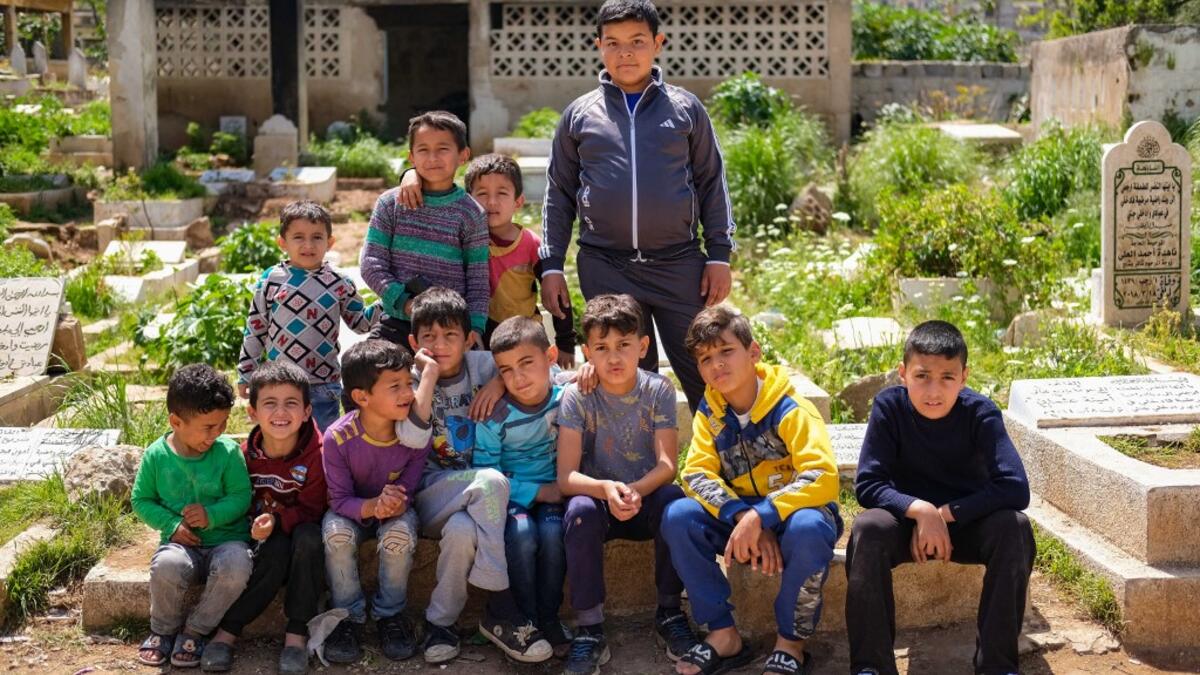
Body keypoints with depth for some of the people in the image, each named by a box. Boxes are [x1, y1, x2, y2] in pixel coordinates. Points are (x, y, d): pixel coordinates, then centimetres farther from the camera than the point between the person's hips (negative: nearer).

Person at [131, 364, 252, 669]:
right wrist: (172, 525, -10)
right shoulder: (157, 455, -2)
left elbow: (241, 497, -4)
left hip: (226, 538, 0)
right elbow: (140, 500, 6)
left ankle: (194, 631, -9)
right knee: (167, 566, -36)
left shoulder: (228, 452, -6)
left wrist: (212, 515, -22)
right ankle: (164, 629, -2)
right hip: (182, 542, 0)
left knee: (235, 566, -36)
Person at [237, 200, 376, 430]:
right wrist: (246, 374, 7)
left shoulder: (340, 284, 0)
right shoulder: (271, 280, -2)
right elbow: (254, 329, 5)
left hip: (324, 385, 0)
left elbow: (360, 322, 10)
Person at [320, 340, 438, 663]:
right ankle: (349, 616, -10)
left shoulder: (416, 434, -22)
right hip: (353, 510, 0)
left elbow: (407, 490, -13)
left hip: (396, 511, 1)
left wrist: (394, 506, -38)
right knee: (336, 533, -33)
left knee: (400, 534, -32)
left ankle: (390, 614, -7)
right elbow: (340, 500, -21)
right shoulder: (338, 437, -26)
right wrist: (372, 506, -42)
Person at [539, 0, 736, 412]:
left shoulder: (685, 109, 6)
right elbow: (559, 194, 11)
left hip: (679, 263, -1)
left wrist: (719, 254, 2)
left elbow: (711, 183, 8)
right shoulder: (579, 115, 8)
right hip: (605, 268, 1)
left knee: (704, 375, 0)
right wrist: (552, 266, 5)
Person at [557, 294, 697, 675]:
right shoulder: (577, 397, -10)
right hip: (599, 500, -1)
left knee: (675, 501, -31)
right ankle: (589, 629, -23)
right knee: (580, 510, -34)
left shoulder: (658, 391, -7)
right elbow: (566, 477, -17)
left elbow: (667, 465, -15)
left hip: (646, 499, 1)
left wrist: (636, 491, -36)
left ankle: (669, 613, -11)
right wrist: (606, 489, -38)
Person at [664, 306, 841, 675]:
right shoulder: (709, 414, -1)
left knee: (808, 529, -39)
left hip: (792, 513, -4)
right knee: (678, 517, -21)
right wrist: (743, 518, -29)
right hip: (740, 521, 5)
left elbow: (823, 477, -28)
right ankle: (723, 634, -11)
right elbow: (697, 474, -12)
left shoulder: (791, 410, -17)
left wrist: (761, 517, -37)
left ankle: (791, 642, -17)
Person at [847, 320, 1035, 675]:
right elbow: (867, 485, -19)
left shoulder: (981, 412, -18)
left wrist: (944, 513, -28)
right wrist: (920, 510, -35)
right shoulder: (889, 406, -17)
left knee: (1015, 528, -31)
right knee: (867, 528, -31)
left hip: (968, 522, 0)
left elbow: (1015, 489, -27)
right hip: (909, 520, 0)